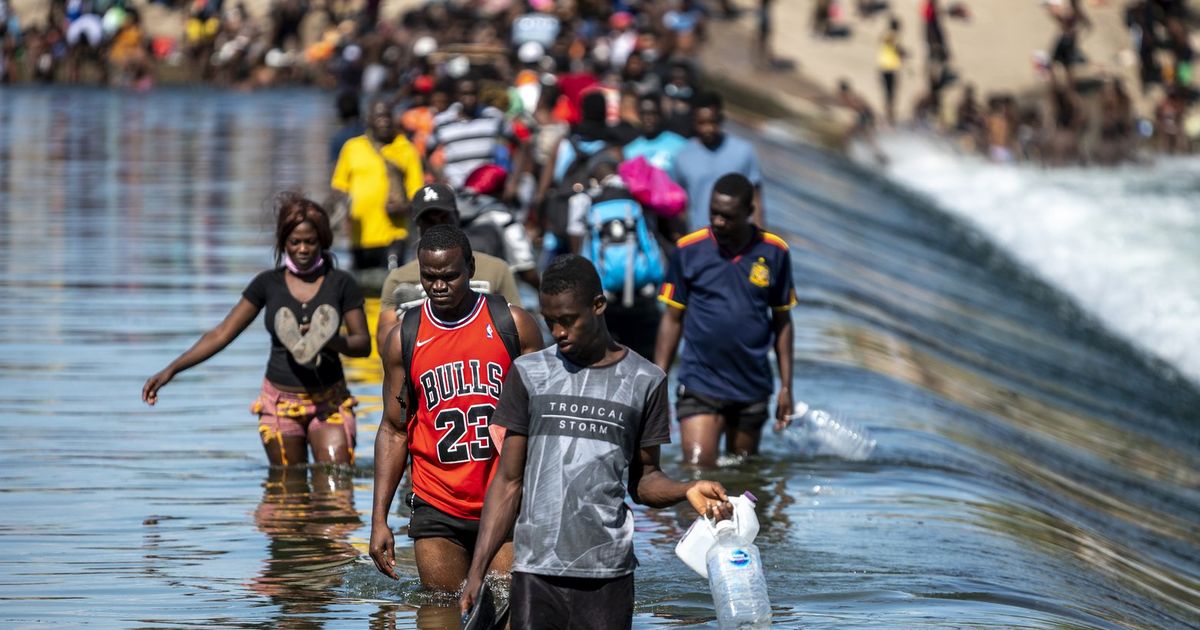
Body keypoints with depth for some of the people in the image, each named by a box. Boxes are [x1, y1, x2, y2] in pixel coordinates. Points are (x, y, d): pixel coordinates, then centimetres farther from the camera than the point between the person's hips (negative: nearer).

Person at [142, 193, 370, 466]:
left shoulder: (341, 284, -1)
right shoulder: (268, 284, 2)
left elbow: (363, 343, 0)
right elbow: (222, 334, 3)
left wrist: (330, 341, -23)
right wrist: (171, 370, -5)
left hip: (328, 404, -1)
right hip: (280, 403, 2)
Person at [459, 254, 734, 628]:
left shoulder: (644, 382, 6)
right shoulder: (529, 375, 8)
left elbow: (642, 478, 13)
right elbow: (508, 483, 9)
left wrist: (687, 491, -10)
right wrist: (477, 571, 2)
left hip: (606, 573, 0)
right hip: (536, 571, 1)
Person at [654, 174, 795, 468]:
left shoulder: (774, 253, 0)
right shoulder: (688, 250, -3)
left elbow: (782, 321, 8)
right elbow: (673, 319, 3)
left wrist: (786, 386, 6)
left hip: (753, 388, 2)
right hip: (700, 385, -2)